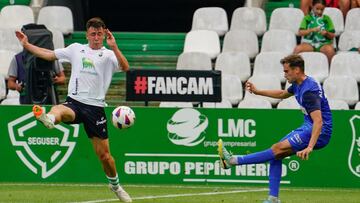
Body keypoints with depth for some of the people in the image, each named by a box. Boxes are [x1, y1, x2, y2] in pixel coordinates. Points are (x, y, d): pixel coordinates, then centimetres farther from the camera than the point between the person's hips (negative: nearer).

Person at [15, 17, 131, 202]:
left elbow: (125, 67, -14)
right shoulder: (76, 49, 15)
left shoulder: (109, 55, 5)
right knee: (59, 111, -38)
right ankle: (48, 119, -73)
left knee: (104, 154, 3)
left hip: (95, 107, -1)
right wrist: (27, 45, 19)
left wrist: (114, 47, -26)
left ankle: (115, 185, 27)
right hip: (74, 102, 1)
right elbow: (49, 55, 23)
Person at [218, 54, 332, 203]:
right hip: (307, 128, 10)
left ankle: (233, 161, -18)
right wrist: (258, 92, 30)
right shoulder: (298, 85, 8)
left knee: (278, 149, -18)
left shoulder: (309, 91, -24)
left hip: (319, 133, -10)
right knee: (276, 155, 2)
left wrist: (309, 147, -43)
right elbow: (283, 94, 32)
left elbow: (318, 121, -33)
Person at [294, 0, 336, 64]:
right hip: (309, 43, 0)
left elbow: (332, 36, 8)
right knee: (297, 49, -30)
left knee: (330, 49, -36)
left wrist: (326, 33, -13)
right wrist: (312, 30, -17)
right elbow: (300, 33, -2)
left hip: (324, 44, 0)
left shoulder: (326, 19, 9)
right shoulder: (307, 18, 8)